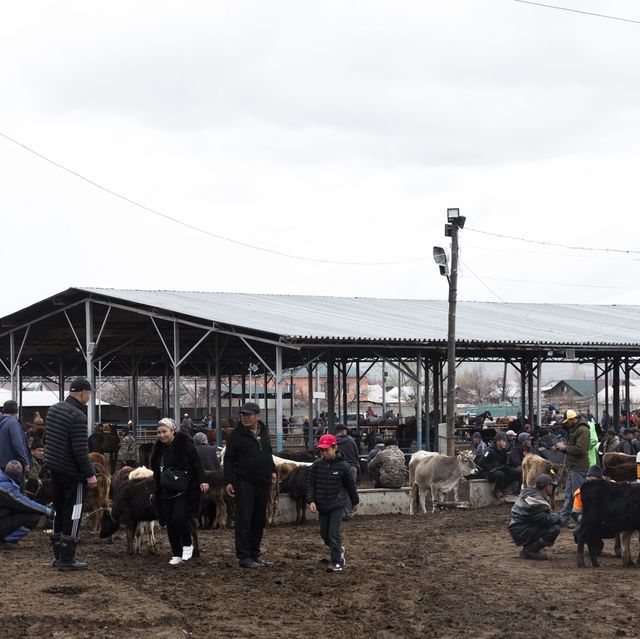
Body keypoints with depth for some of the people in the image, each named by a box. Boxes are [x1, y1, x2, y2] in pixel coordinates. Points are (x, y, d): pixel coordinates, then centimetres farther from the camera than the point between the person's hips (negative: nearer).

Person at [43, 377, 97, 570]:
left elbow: (46, 439, 17)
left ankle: (58, 555, 23)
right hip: (72, 472, -9)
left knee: (60, 511, 17)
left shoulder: (53, 409, 8)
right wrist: (90, 474, -16)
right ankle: (67, 559, 0)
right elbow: (80, 450, -22)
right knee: (73, 514, -2)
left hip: (54, 468, 9)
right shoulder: (78, 416, -19)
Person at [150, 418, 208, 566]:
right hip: (167, 491, 6)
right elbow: (156, 469, 16)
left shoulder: (185, 442, -9)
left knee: (179, 517, -19)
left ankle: (188, 544, 5)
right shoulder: (158, 447, 9)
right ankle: (176, 555, 13)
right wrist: (157, 490, 15)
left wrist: (201, 481, -19)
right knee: (170, 523, 4)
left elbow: (196, 463, -11)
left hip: (185, 489, -6)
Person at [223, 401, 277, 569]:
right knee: (244, 520, -8)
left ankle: (254, 553, 22)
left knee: (259, 521, 12)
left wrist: (272, 471, 12)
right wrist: (228, 481, -11)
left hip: (263, 483, 6)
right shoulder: (236, 434, -5)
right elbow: (229, 459, -5)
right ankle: (244, 557, -7)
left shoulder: (264, 432, 12)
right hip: (245, 483, -6)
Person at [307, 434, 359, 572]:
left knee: (334, 533, -9)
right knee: (324, 533, 12)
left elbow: (351, 485, 2)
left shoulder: (343, 466, -10)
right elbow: (310, 483, 0)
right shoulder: (317, 465, -4)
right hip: (321, 505, 4)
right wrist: (311, 501, -12)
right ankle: (339, 550, 38)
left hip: (337, 505, -4)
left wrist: (355, 502, 12)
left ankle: (337, 562, -1)